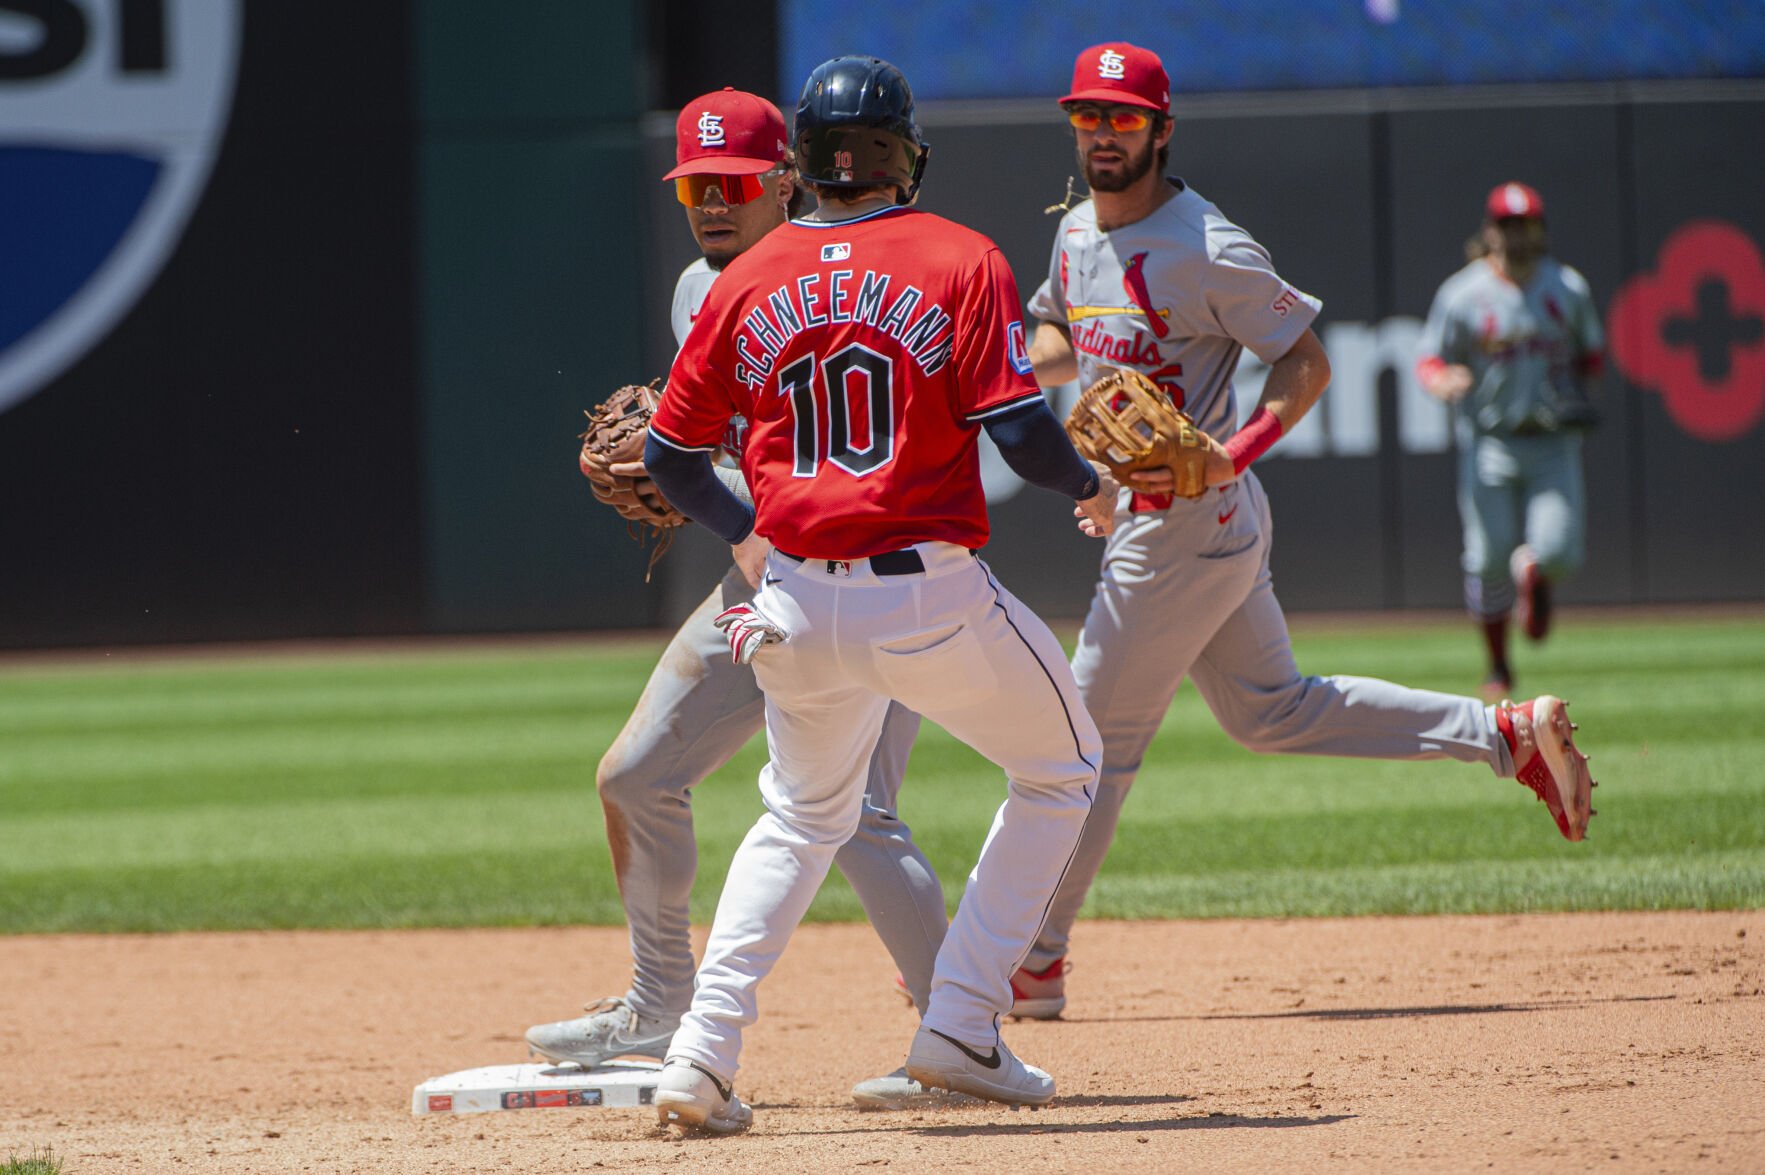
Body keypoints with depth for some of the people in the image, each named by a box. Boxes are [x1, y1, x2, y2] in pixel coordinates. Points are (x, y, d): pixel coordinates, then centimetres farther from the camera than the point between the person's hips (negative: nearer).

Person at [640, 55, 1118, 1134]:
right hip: (930, 591, -4)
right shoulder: (960, 261, -4)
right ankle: (962, 1028, 6)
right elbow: (1017, 425, -13)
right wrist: (1090, 489, 7)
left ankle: (704, 1053, 8)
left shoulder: (749, 281, 6)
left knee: (804, 818, 25)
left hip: (798, 601, 4)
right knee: (1059, 770, 18)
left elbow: (670, 458, 10)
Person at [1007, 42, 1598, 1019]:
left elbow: (1305, 361, -12)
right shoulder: (1077, 233, 8)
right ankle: (1508, 737, 19)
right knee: (1270, 711, 17)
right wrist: (1028, 364, 0)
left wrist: (1237, 453, -26)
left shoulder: (1207, 250, -17)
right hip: (1146, 521, 9)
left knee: (1095, 738, -1)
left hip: (1189, 525, -9)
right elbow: (1060, 340, 23)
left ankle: (1031, 964, 9)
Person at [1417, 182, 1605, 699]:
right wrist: (1445, 382, -28)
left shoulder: (1569, 288, 5)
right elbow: (1430, 362, -4)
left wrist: (1576, 390, -3)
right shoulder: (1462, 294, -4)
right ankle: (1498, 666, 16)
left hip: (1553, 443, 2)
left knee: (1558, 552, -13)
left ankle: (1534, 576, 27)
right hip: (1489, 443, -2)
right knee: (1488, 561, -6)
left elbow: (1592, 351, 17)